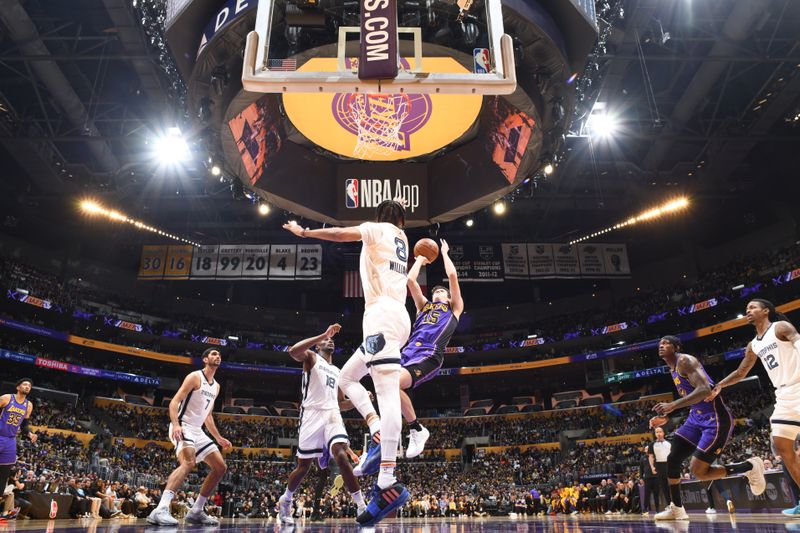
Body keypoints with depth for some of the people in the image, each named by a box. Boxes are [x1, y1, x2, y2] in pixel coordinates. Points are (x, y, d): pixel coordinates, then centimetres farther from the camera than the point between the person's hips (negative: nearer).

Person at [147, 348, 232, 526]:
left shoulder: (216, 386, 17)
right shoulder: (195, 377, -8)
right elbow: (174, 402, -15)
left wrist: (218, 438, 21)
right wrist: (175, 424, -32)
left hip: (197, 431, 9)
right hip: (183, 427, -9)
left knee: (220, 467, 4)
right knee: (189, 463, -33)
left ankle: (196, 511, 10)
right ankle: (160, 510, -38)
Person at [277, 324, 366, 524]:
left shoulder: (337, 372, 25)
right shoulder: (311, 357, 8)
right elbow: (293, 351, -18)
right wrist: (323, 334, -21)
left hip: (332, 414, 4)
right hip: (312, 414, -4)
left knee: (342, 456, -19)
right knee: (303, 466, 5)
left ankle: (362, 506, -20)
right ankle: (285, 500, 33)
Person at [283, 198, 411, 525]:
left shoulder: (377, 229, 7)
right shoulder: (401, 240, 27)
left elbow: (343, 234, -9)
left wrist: (304, 232, 2)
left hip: (383, 316, -9)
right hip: (396, 318, 9)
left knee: (386, 392, -19)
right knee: (346, 376, 15)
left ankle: (389, 483, -27)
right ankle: (378, 433, -4)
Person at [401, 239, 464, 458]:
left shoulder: (454, 308, 21)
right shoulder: (424, 306, 32)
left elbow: (452, 275, 13)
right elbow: (411, 280, 25)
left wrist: (444, 253, 27)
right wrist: (420, 259, 37)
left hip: (429, 355, -6)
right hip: (409, 351, 6)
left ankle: (417, 430, -11)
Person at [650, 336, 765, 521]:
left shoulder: (685, 360, -15)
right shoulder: (673, 369, 16)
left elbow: (704, 390, -29)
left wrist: (673, 405, -34)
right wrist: (665, 417, 18)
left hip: (715, 419, -10)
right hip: (697, 417, 10)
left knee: (698, 471, -10)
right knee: (672, 459, 4)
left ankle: (750, 467, 8)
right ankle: (676, 509, 14)